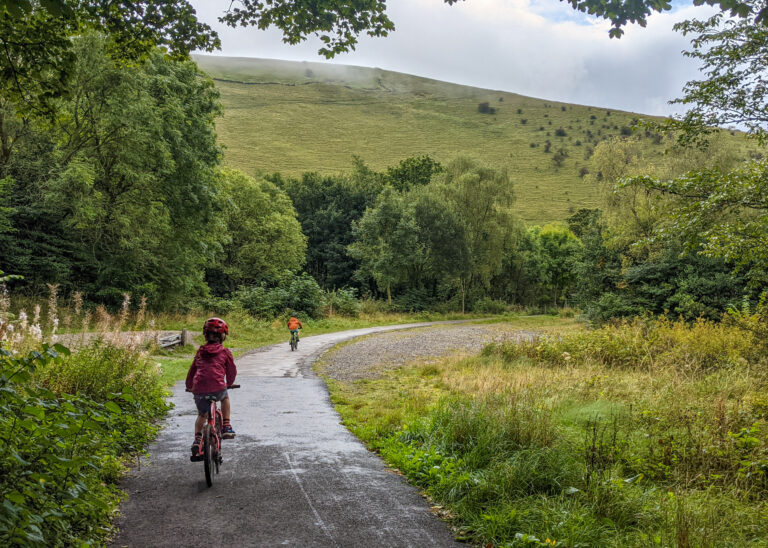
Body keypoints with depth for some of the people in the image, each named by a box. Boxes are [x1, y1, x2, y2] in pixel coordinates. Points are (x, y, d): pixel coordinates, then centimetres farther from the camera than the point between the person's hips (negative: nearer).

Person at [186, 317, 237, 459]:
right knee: (225, 397, 32)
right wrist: (229, 383, 37)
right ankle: (226, 427, 26)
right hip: (218, 388, -2)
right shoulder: (225, 352, 7)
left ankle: (197, 439, 12)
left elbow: (192, 370, 23)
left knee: (202, 414, 27)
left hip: (199, 390, 3)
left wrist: (189, 386, 40)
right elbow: (231, 371, 16)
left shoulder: (200, 352, 16)